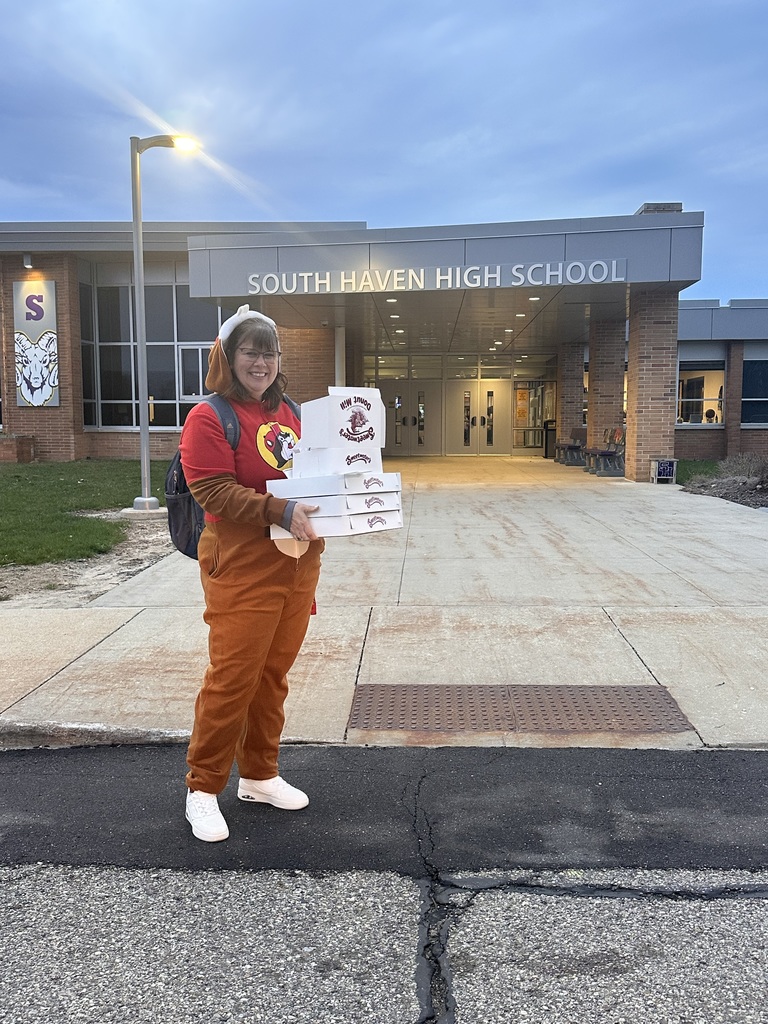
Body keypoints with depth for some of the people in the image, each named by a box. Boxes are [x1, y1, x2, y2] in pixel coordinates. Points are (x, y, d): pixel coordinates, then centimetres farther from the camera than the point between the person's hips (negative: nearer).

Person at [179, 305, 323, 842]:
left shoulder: (290, 413, 13)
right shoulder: (209, 418, -9)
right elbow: (215, 492, -18)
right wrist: (281, 511, -28)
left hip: (297, 563, 7)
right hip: (243, 568, -7)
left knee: (274, 673, 15)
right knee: (232, 677, -2)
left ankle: (260, 775, 31)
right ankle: (203, 789, 17)